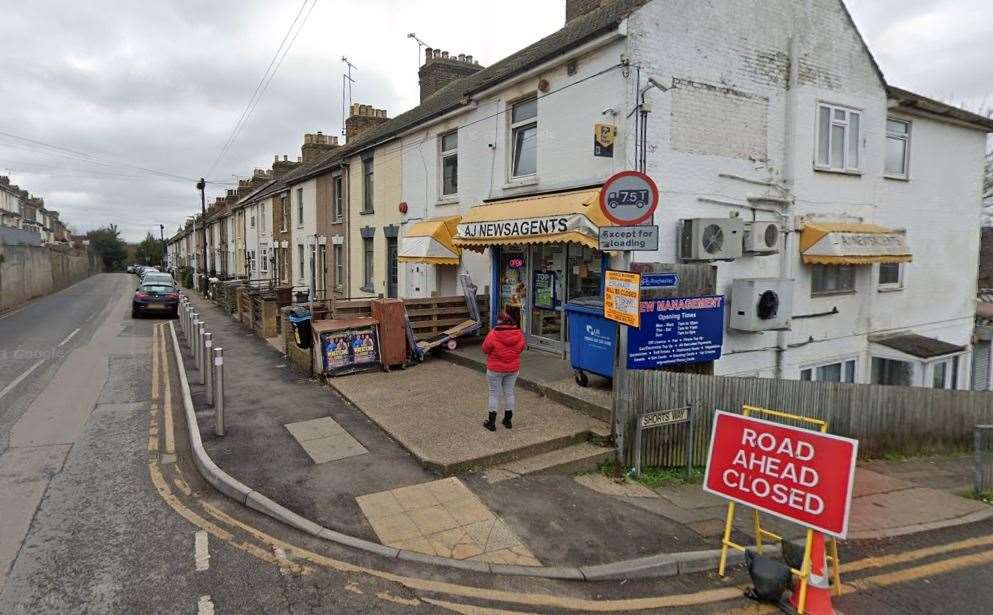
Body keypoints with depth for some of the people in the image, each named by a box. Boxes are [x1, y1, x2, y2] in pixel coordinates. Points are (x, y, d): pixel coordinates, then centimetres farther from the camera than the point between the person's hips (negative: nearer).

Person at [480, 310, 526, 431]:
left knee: (494, 394, 9)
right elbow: (521, 349, 5)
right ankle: (508, 420, 28)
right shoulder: (519, 334, -9)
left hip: (495, 369, -4)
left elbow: (485, 349, -10)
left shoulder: (493, 334, -22)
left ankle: (491, 422, 17)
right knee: (509, 393, 17)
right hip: (513, 369, 4)